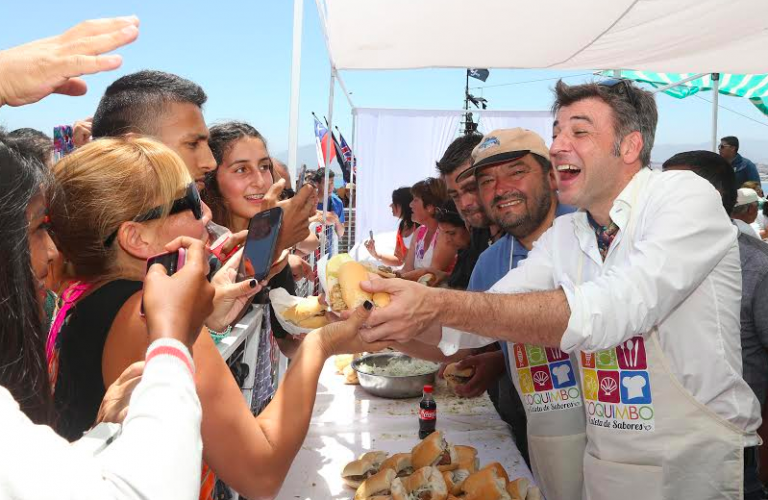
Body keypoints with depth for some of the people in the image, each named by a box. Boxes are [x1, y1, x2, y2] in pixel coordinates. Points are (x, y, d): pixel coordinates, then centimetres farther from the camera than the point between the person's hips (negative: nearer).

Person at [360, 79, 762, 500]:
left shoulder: (687, 197, -17)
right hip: (604, 462, 5)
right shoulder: (562, 236, 2)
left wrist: (440, 305, -38)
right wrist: (384, 316, -20)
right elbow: (471, 323, -2)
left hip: (699, 463, -5)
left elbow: (607, 313, -33)